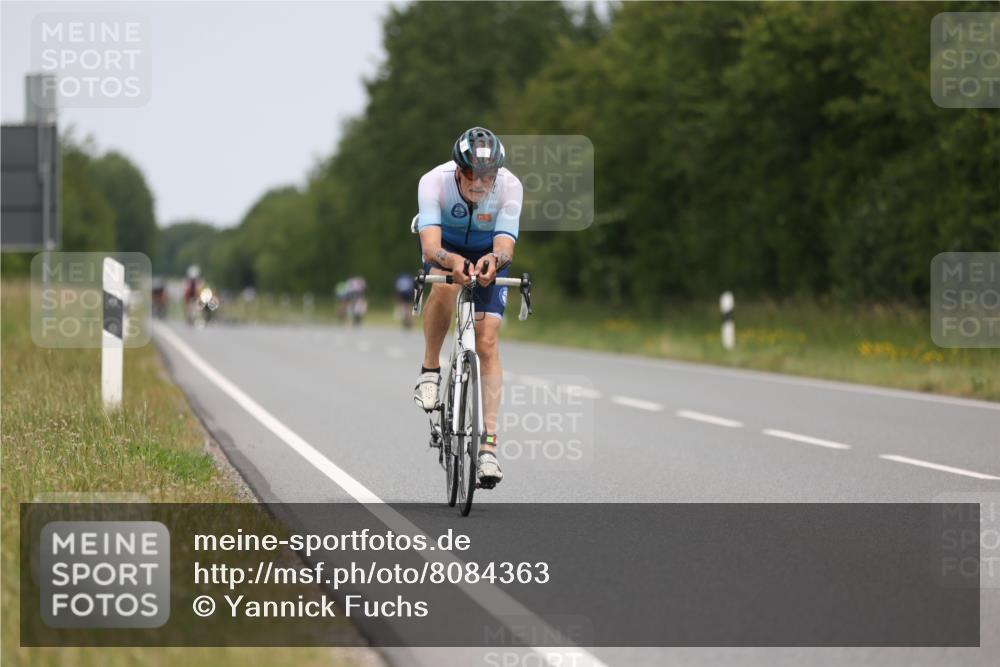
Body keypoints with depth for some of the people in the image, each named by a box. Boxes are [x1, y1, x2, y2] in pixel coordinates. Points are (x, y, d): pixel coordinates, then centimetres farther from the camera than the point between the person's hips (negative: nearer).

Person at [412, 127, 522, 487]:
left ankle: (488, 444, -12)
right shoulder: (434, 181, -35)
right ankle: (430, 371, -14)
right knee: (443, 286, -36)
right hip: (445, 246, 0)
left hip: (488, 253, 1)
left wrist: (495, 259, -63)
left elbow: (506, 245, -39)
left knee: (487, 344, -12)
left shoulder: (510, 187, -32)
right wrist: (449, 260, -66)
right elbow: (430, 246, -44)